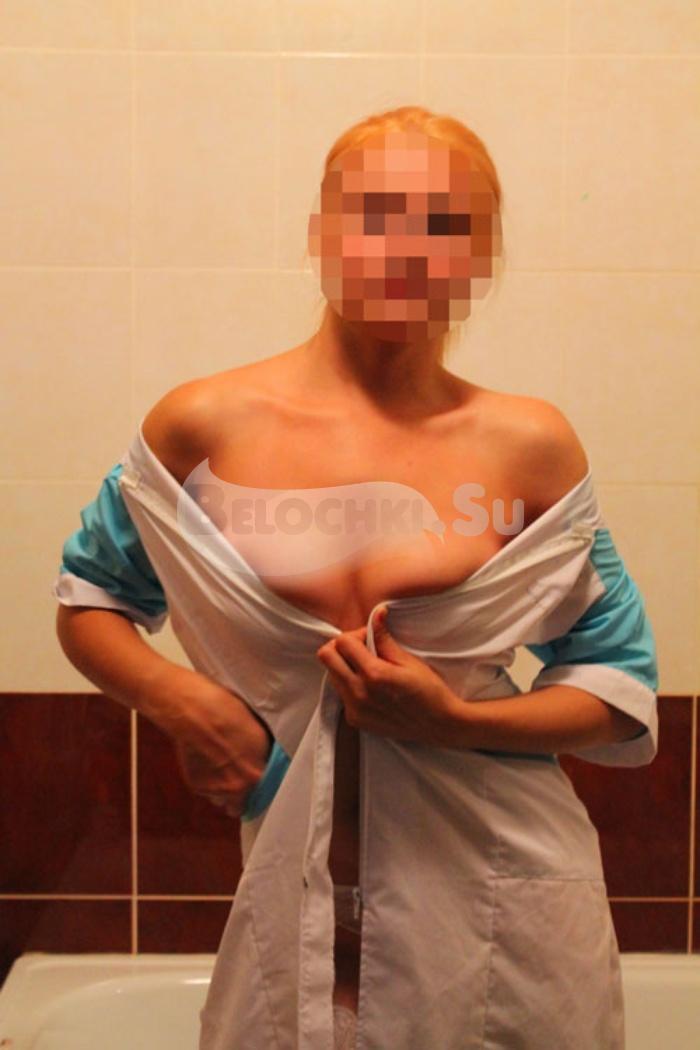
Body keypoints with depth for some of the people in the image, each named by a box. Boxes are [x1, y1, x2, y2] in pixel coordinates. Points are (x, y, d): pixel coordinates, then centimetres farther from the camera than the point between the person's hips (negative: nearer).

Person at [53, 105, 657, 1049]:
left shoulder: (529, 445, -6)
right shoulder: (208, 423, -5)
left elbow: (622, 686, 0)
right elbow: (88, 600, 8)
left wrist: (454, 721, -16)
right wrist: (178, 700, -10)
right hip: (295, 908, 0)